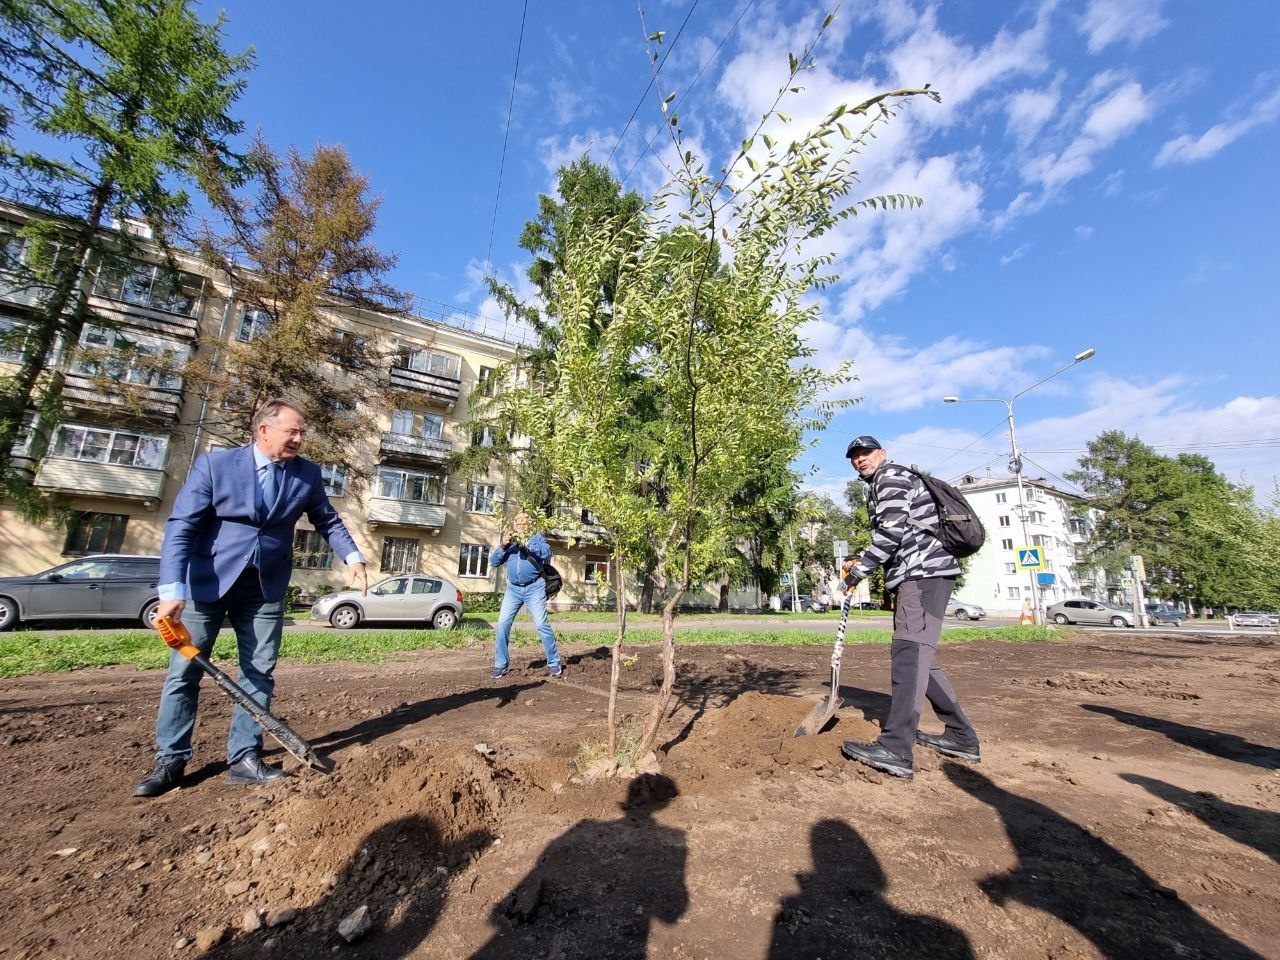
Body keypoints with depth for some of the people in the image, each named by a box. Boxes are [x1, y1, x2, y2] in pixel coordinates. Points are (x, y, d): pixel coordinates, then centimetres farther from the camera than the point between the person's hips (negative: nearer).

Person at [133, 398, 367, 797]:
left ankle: (244, 758, 16)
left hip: (266, 587, 2)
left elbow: (328, 521, 9)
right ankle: (170, 760, 24)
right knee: (184, 670, 7)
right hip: (208, 580, -2)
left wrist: (353, 557, -6)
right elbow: (180, 527, -14)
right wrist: (172, 590, -23)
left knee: (259, 673, 4)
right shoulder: (215, 464, -11)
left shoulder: (307, 474, -3)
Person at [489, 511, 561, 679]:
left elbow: (546, 552, -13)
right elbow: (493, 561, 8)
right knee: (503, 625, -3)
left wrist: (526, 542, -19)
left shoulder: (537, 538, 6)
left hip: (534, 588, -4)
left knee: (542, 625, -6)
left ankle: (554, 664, 5)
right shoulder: (508, 541, 16)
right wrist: (503, 546, -9)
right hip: (513, 589, 4)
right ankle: (501, 665, 9)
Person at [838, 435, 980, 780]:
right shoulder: (879, 485, 26)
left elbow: (892, 531, -18)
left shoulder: (891, 476, -4)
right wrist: (863, 564, 15)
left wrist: (860, 569, -12)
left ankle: (896, 749, -25)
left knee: (909, 652, -19)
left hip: (925, 571, -11)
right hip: (918, 573, 11)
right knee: (919, 654, 14)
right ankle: (961, 736, 23)